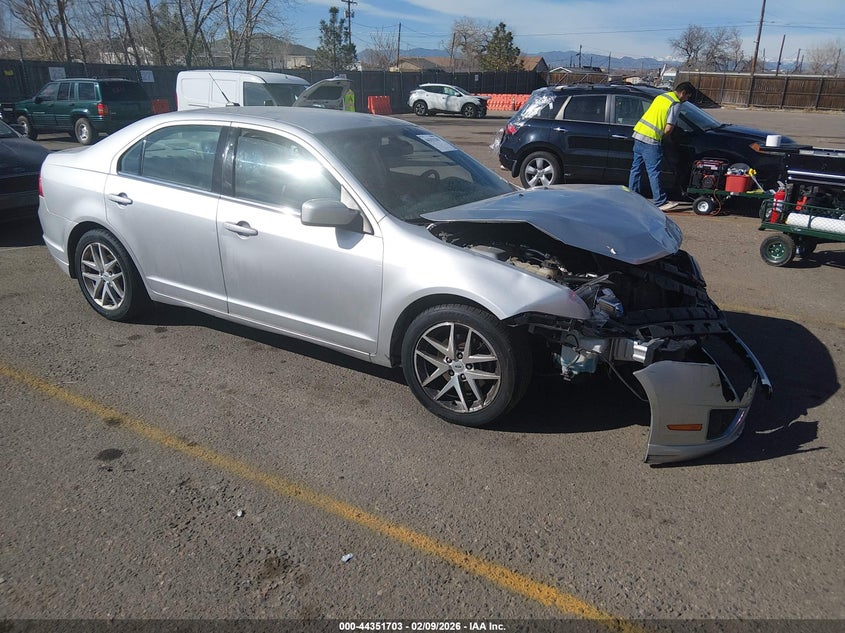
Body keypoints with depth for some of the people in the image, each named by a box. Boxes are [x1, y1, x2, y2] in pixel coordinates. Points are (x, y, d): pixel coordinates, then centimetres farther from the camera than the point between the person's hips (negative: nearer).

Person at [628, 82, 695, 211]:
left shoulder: (661, 96, 19)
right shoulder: (676, 103, -6)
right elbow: (669, 128, -11)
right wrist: (663, 136, 8)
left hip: (638, 132, 8)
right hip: (650, 139, -8)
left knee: (636, 168, 13)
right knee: (654, 172, -4)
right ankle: (661, 202, 3)